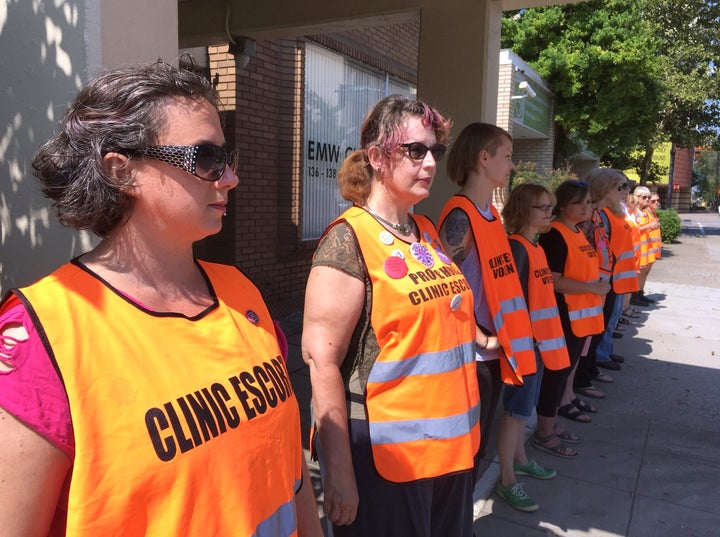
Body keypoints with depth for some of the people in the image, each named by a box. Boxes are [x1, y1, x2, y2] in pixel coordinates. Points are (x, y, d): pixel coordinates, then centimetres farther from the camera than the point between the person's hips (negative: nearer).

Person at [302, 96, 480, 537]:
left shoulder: (428, 232, 7)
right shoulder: (349, 239, -16)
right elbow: (321, 360, -20)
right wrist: (339, 470, -20)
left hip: (449, 442, 8)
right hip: (384, 454, -7)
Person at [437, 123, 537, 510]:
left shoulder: (491, 213, 11)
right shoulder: (460, 217, -17)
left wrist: (502, 336, 10)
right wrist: (481, 338, -17)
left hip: (494, 349, 8)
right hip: (472, 354, -8)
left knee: (478, 444, 19)